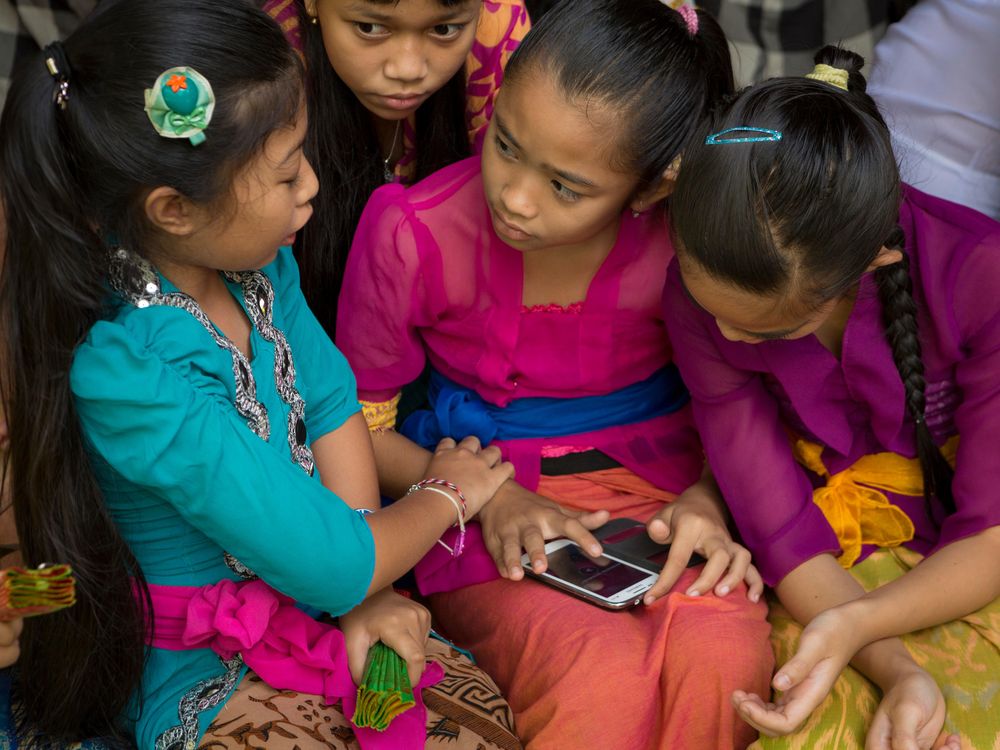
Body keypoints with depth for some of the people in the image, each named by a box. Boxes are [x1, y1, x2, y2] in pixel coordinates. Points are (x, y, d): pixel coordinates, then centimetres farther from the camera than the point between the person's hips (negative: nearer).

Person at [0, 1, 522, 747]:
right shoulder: (131, 373, -32)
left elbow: (332, 404, 1)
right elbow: (332, 565, -26)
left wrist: (365, 588, -10)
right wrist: (446, 495, -7)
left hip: (311, 608, 7)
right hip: (202, 679, -6)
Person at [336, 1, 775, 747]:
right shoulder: (413, 232, -14)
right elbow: (357, 422, 0)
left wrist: (707, 499, -14)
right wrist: (490, 499, -15)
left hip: (657, 486, 2)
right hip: (488, 511, -1)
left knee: (724, 656, -31)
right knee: (603, 678, -33)